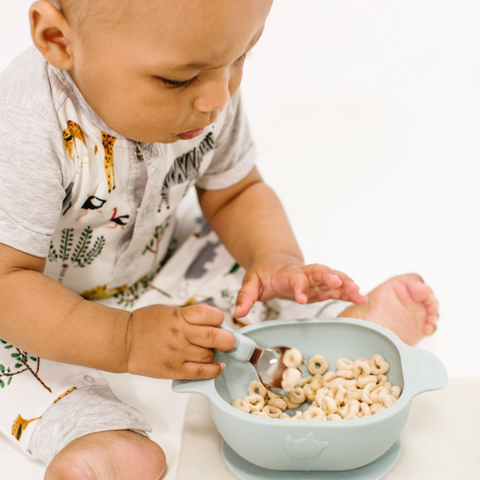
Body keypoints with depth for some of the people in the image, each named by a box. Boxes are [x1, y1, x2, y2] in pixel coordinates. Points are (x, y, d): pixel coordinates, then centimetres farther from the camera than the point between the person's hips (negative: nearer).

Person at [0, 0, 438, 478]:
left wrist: (276, 258, -22)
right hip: (49, 305, -4)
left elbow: (236, 193, -2)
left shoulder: (212, 98, -16)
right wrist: (126, 342, -43)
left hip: (154, 274, 5)